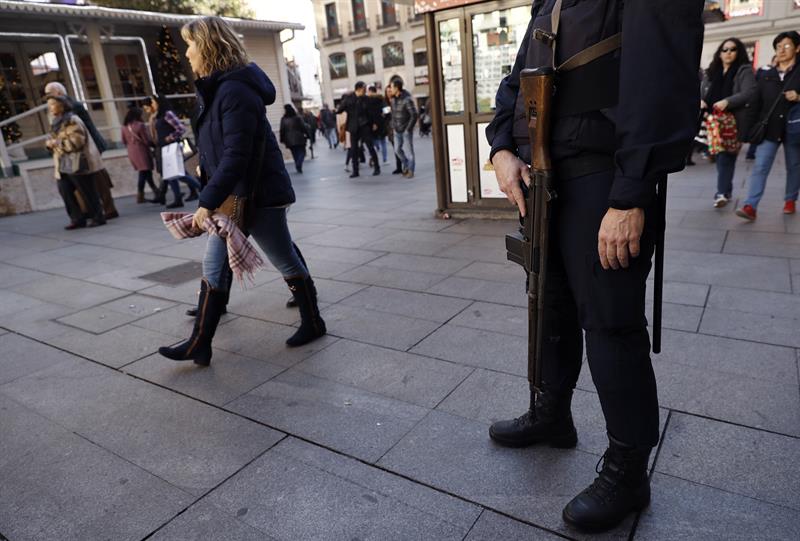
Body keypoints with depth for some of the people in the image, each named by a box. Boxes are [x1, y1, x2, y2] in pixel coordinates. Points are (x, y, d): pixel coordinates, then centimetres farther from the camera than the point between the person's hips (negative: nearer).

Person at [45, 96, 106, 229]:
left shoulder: (72, 121, -11)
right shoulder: (56, 123, 18)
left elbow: (76, 141, -20)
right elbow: (54, 140, 23)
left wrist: (57, 143, -17)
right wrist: (49, 143, 1)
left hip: (78, 164, -9)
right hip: (64, 166, 9)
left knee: (87, 192, -3)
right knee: (65, 191, 3)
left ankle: (98, 217, 7)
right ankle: (77, 218, 9)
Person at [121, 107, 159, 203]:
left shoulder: (124, 127, 6)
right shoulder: (140, 125, -15)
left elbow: (124, 141, 12)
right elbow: (147, 141, -13)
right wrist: (154, 145, 4)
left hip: (131, 152, 8)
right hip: (141, 151, -8)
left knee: (143, 172, 15)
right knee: (144, 172, -2)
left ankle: (155, 191, 23)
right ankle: (140, 195, -2)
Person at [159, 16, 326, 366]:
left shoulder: (235, 90, -19)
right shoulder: (217, 87, 12)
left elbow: (236, 155, -26)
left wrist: (208, 201, -25)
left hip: (259, 194, -10)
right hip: (233, 195, 10)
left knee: (285, 262, 6)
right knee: (213, 266, 7)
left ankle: (313, 323, 25)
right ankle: (199, 344, 14)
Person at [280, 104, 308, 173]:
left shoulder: (283, 119, -1)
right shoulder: (297, 117, -7)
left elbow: (282, 130, 3)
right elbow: (303, 127, -6)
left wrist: (282, 139, 11)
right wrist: (307, 134, 2)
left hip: (289, 140, 3)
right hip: (299, 139, -3)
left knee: (295, 154, 12)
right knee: (302, 152, 3)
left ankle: (298, 167, 11)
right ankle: (298, 164, -20)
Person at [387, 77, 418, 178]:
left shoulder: (407, 99, -18)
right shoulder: (393, 99, 4)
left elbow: (414, 115, -18)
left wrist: (408, 129, -16)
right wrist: (393, 126, 9)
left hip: (406, 130, -7)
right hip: (397, 130, 7)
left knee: (408, 150, -1)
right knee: (397, 149, 10)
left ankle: (410, 171, 11)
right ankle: (406, 165, 30)